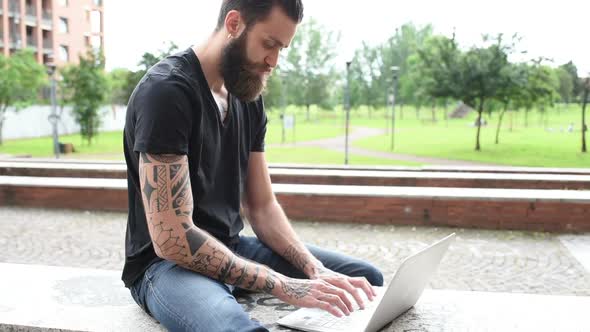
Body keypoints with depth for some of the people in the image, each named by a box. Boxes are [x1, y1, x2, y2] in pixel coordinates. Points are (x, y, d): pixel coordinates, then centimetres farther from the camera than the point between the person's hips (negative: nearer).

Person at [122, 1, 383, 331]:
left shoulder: (250, 99, 6)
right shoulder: (166, 90, -20)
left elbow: (262, 207, 7)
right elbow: (172, 239, -26)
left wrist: (315, 269, -10)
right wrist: (284, 285, -27)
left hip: (230, 248, 8)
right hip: (166, 260, -7)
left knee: (367, 277, 2)